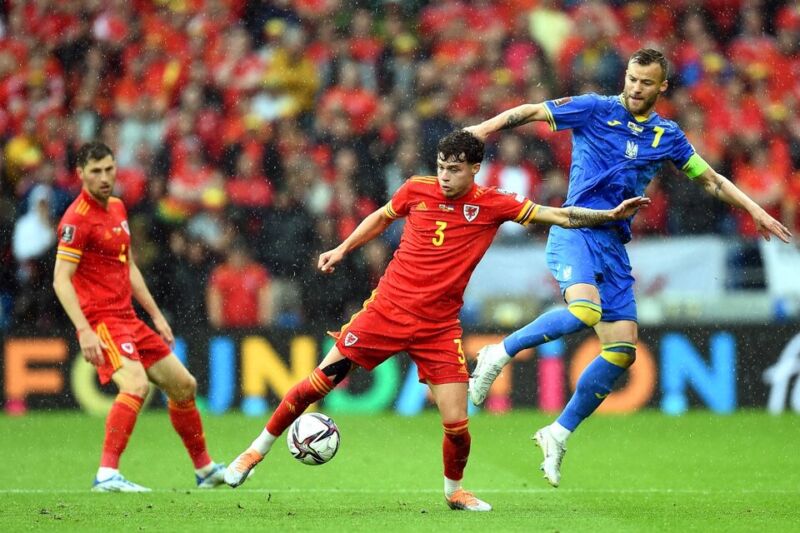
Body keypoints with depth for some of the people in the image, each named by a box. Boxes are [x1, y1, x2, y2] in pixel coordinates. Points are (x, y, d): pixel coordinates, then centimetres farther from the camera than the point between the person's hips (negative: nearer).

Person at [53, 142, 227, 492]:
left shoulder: (117, 208, 14)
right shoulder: (78, 218, -13)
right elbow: (61, 280, -18)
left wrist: (156, 315, 21)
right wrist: (84, 331, -27)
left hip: (128, 319, 9)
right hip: (101, 321, -9)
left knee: (183, 385, 13)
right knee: (136, 384, -30)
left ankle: (205, 469, 28)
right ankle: (107, 474, -31)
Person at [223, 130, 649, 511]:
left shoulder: (493, 205, -5)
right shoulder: (417, 190, -1)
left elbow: (562, 216, -4)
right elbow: (381, 218, 20)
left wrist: (612, 215, -13)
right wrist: (343, 249, 18)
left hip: (438, 327, 0)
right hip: (387, 309, 1)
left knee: (456, 425, -8)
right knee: (319, 383, -2)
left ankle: (453, 490, 22)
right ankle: (257, 450, 16)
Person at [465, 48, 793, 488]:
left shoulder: (667, 137, 14)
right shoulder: (595, 110, 1)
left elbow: (710, 179, 26)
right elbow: (530, 113, 2)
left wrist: (755, 210, 20)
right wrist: (481, 130, -11)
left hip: (614, 245, 6)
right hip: (576, 232, -6)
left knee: (623, 350, -2)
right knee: (585, 310, -34)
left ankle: (559, 434, 11)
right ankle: (500, 354, -15)